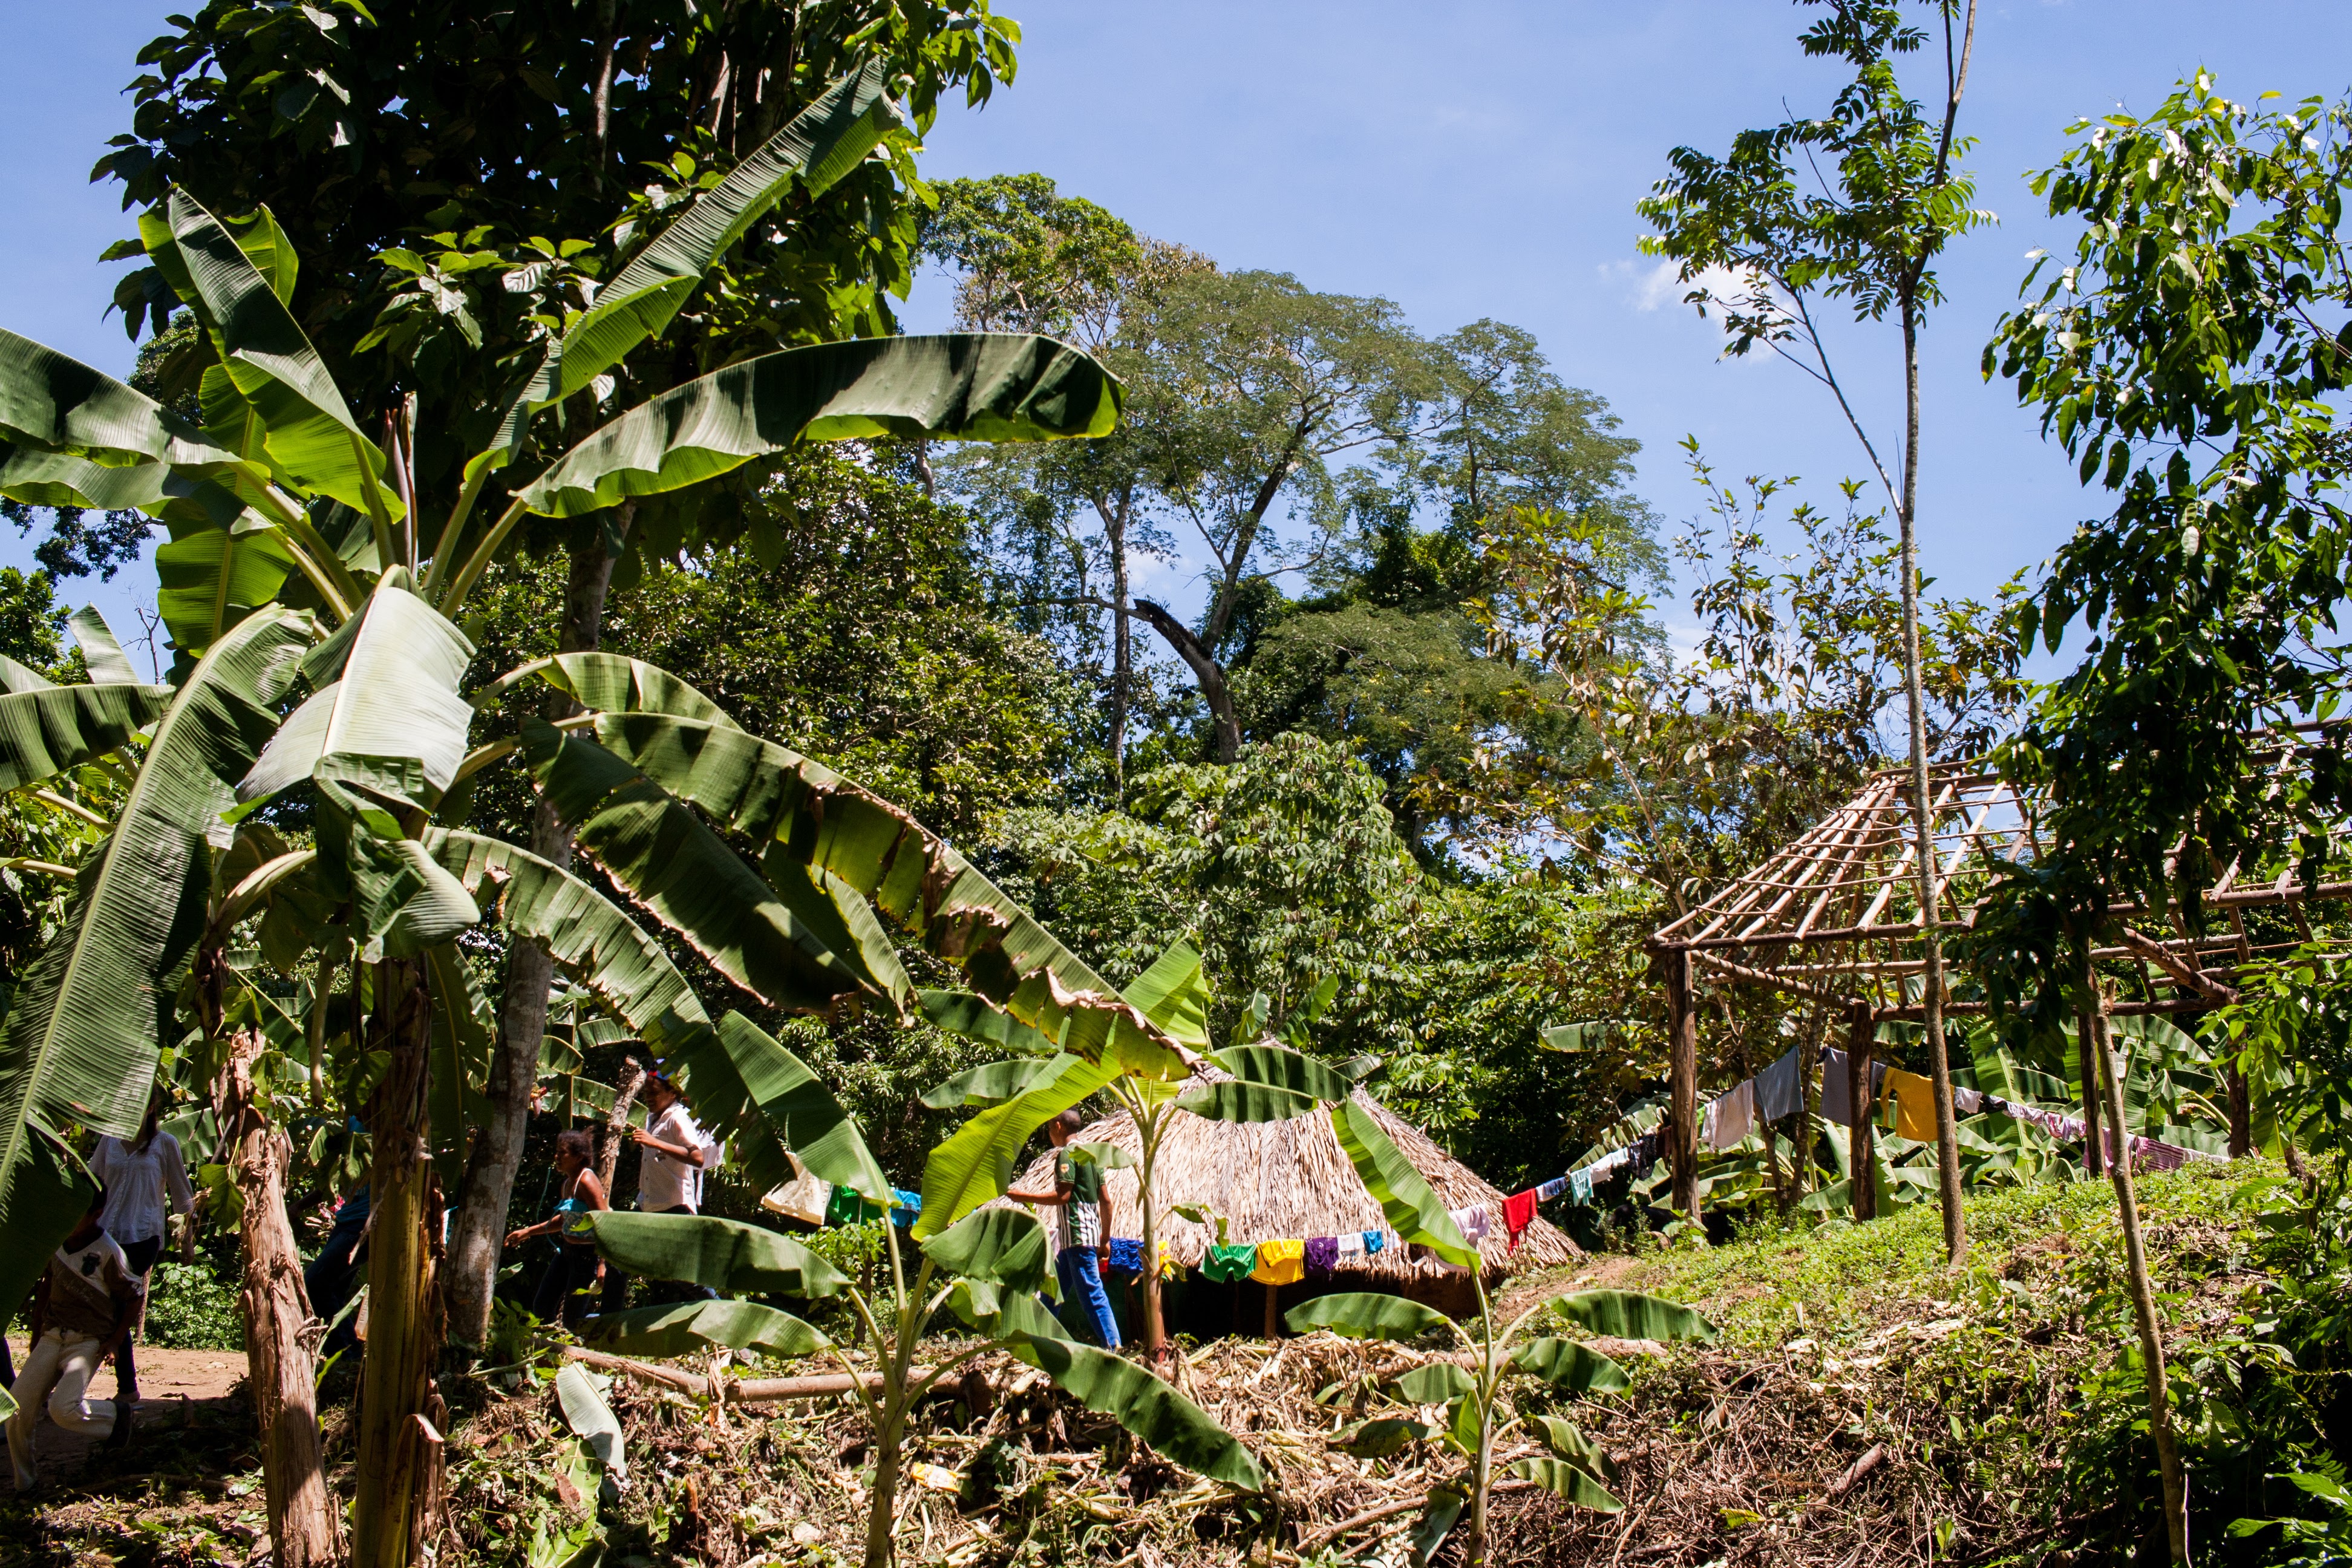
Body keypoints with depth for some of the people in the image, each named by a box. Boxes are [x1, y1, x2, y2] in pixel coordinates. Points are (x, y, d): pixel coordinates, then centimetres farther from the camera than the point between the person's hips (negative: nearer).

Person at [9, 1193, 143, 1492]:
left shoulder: (108, 1252, -14)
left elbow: (133, 1300, -5)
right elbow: (45, 1288, 16)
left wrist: (115, 1341, -11)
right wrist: (36, 1338, 16)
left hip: (89, 1341, -6)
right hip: (51, 1336, 6)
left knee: (63, 1409, -23)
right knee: (17, 1410, -4)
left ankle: (115, 1414, 8)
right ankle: (24, 1484, 13)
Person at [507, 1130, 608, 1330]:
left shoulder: (587, 1181, -18)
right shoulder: (567, 1184, 10)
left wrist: (602, 1264, -29)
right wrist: (527, 1232, 26)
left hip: (587, 1253, -10)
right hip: (566, 1250, 10)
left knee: (572, 1319, -4)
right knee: (541, 1307, 14)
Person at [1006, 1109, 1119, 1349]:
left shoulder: (1067, 1154, -9)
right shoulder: (1090, 1153, 17)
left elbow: (1063, 1195, -19)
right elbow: (1106, 1200, 17)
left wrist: (1025, 1197, -11)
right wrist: (1105, 1239, 21)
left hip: (1077, 1235, -10)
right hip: (1091, 1233, 10)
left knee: (1091, 1293, -11)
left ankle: (1113, 1346, -14)